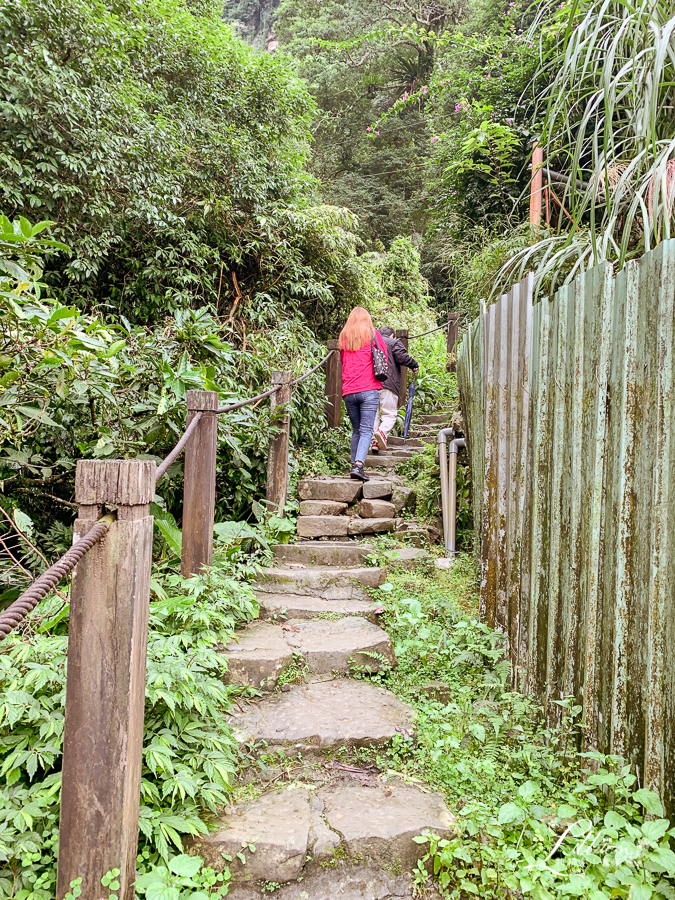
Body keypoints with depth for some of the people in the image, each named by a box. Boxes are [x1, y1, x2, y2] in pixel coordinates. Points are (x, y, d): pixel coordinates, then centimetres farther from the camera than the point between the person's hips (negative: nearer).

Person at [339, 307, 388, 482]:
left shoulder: (343, 337, 14)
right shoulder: (372, 334, 5)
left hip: (348, 391, 4)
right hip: (369, 390, -3)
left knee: (356, 431, 14)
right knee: (366, 430, -7)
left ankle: (354, 465, 12)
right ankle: (358, 465, -22)